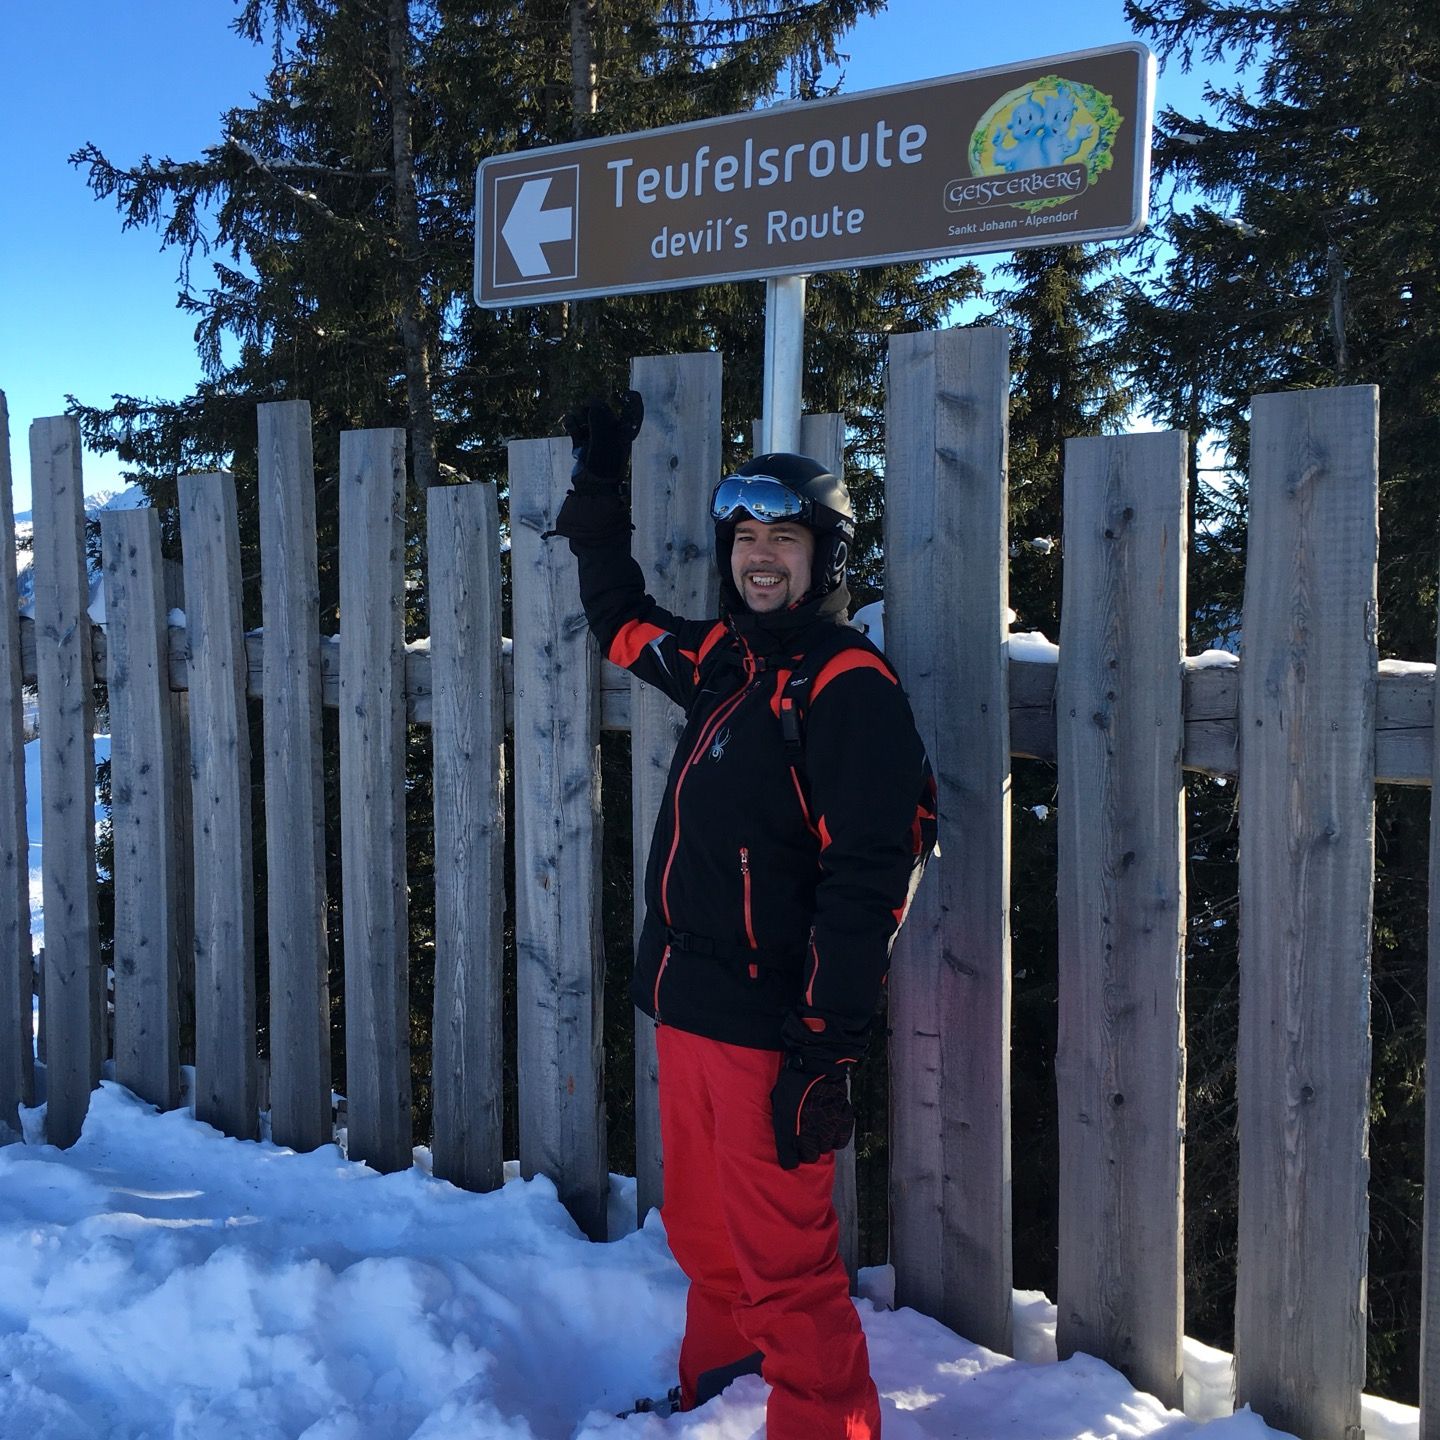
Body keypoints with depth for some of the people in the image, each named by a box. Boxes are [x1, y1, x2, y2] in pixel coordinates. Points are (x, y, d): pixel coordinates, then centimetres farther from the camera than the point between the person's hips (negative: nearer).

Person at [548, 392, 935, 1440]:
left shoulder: (848, 684, -14)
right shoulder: (719, 660, 9)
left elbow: (867, 882, -19)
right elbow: (620, 620, 30)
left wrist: (825, 1056, -21)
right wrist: (599, 488, 29)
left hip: (770, 1027, -8)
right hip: (687, 1008, 8)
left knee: (785, 1261, 1)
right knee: (702, 1232, 23)